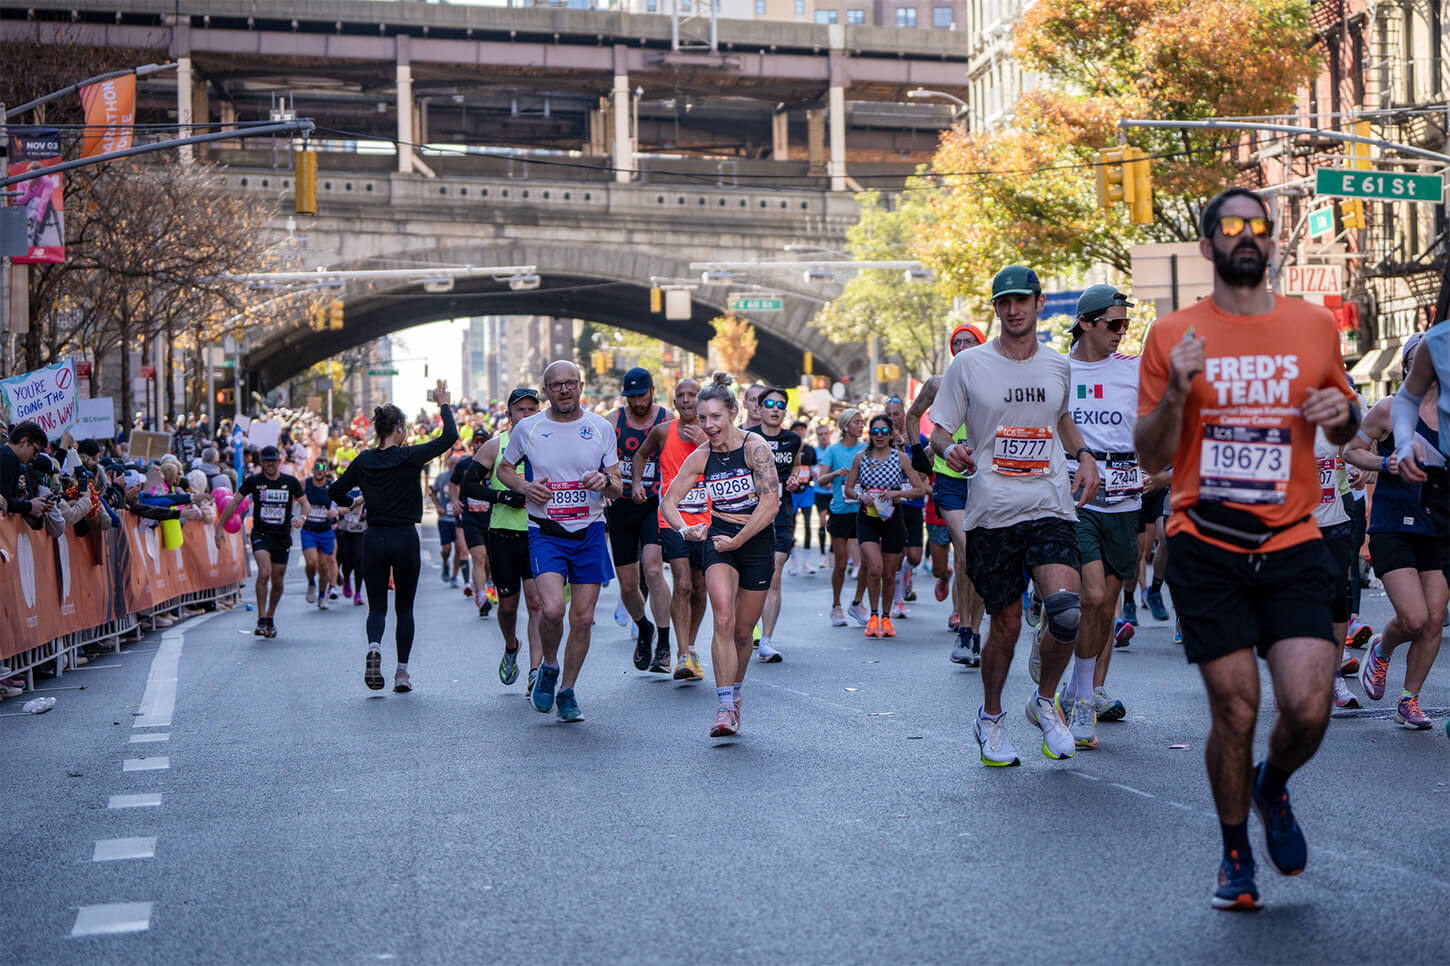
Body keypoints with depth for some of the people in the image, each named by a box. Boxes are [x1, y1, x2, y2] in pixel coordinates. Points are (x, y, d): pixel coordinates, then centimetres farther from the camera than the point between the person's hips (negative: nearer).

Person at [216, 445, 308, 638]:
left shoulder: (291, 482, 2)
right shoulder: (253, 481, -1)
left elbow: (305, 503, 8)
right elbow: (234, 502, 4)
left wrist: (301, 517, -15)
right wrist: (220, 527, 0)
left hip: (283, 537, 2)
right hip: (260, 534, -2)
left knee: (277, 582, 7)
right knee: (264, 573, -23)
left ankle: (270, 618, 28)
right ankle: (261, 620, -17)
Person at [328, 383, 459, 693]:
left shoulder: (363, 461, 1)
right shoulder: (409, 457, -10)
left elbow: (335, 491, 8)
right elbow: (450, 436, -8)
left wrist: (350, 502, 29)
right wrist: (444, 405, 5)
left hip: (374, 539, 2)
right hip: (405, 538, -2)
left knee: (377, 606, 10)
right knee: (404, 607, 11)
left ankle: (374, 646, -20)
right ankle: (402, 671, 9)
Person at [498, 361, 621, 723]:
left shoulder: (601, 428, 3)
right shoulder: (527, 429, 0)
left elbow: (617, 490, 8)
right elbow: (504, 469, 15)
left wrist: (606, 482, -16)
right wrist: (525, 486, -6)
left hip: (590, 533, 2)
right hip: (546, 533, -2)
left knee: (582, 618, 3)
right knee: (553, 609, -20)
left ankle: (567, 691, 22)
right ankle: (548, 667, 10)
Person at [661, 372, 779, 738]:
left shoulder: (755, 447, -13)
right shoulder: (700, 457, -1)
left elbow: (771, 503, -19)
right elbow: (668, 501, 4)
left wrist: (737, 540, -18)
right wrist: (685, 529, -16)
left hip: (757, 542, -2)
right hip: (719, 540, 2)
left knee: (742, 631, 6)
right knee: (723, 621, -19)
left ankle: (734, 695, 31)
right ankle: (725, 708, -20)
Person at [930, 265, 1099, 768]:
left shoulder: (1058, 365, 11)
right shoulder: (968, 365, 1)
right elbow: (939, 431, 5)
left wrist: (1083, 454, 13)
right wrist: (951, 449, -18)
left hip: (1051, 507, 2)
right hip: (992, 513, -2)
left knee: (1065, 608, -20)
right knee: (1006, 623, 3)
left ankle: (1045, 700, 6)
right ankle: (991, 717, 28)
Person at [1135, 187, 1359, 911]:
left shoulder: (1315, 325, 7)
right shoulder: (1173, 336, 2)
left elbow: (1346, 424, 20)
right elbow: (1150, 457, 3)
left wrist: (1342, 412, -4)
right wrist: (1175, 393, -15)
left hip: (1292, 546, 2)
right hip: (1204, 551, -1)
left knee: (1309, 707, -10)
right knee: (1234, 710, -1)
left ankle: (1273, 784, 26)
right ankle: (1235, 854, 23)